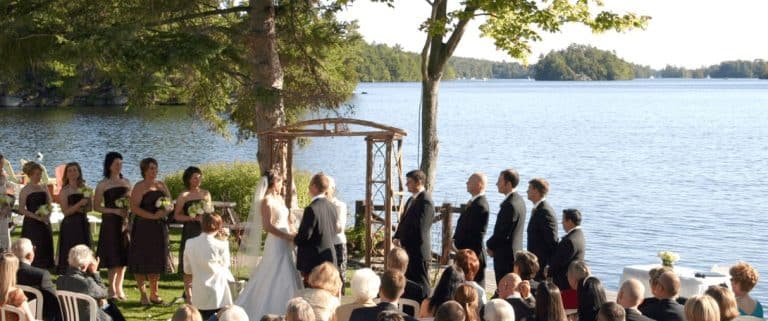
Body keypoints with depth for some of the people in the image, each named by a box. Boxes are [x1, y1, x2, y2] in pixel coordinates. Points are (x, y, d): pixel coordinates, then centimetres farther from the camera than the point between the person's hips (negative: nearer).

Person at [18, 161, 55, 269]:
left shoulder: (44, 188, 10)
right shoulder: (25, 190, -5)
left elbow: (49, 205, 14)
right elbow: (22, 209, -10)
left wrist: (47, 215, -8)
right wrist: (37, 217, -19)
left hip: (44, 224, 5)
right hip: (31, 224, -5)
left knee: (46, 249, 5)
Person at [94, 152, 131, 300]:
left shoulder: (126, 182, 11)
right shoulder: (103, 185, -3)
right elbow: (96, 206, -5)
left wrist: (128, 208, -3)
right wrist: (115, 210, -15)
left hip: (124, 221, 5)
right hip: (110, 222, -5)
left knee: (123, 255, 5)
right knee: (113, 255, -6)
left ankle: (119, 287, 14)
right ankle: (111, 289, 1)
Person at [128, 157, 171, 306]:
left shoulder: (161, 185, 14)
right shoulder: (139, 187, -4)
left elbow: (170, 204, 16)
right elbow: (134, 207, -14)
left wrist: (166, 210, -8)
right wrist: (153, 216, -20)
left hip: (160, 227, 5)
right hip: (143, 228, -5)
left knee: (156, 260, 8)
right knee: (142, 261, -3)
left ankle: (154, 293, 18)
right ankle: (143, 294, 4)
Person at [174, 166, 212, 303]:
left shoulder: (206, 194, 12)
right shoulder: (184, 196, -2)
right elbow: (177, 216, -5)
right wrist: (194, 218, -15)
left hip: (205, 231, 4)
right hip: (190, 232, -4)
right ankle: (188, 294, 2)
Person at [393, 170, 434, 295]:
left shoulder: (426, 201, -15)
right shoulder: (411, 200, 16)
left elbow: (420, 228, -20)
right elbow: (404, 222, 22)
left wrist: (404, 243, -12)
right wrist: (397, 238, 5)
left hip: (418, 252, -9)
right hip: (408, 250, 9)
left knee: (420, 285, -4)